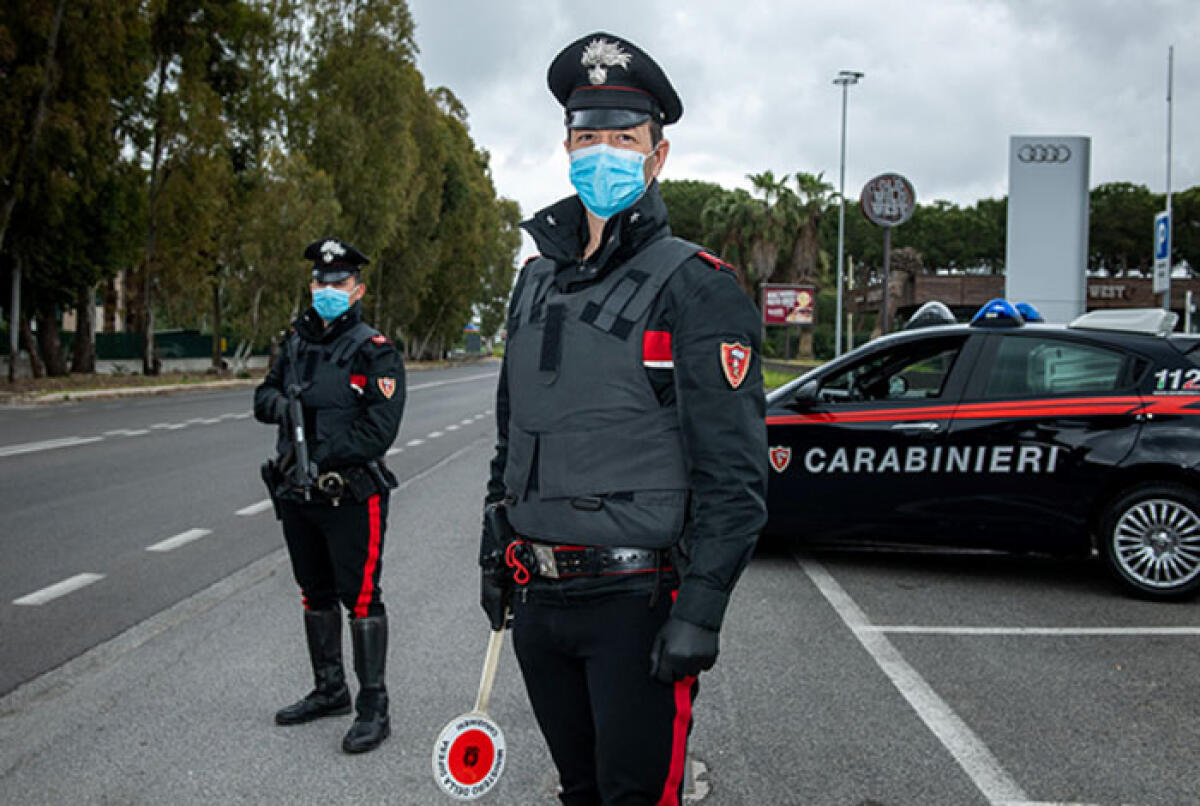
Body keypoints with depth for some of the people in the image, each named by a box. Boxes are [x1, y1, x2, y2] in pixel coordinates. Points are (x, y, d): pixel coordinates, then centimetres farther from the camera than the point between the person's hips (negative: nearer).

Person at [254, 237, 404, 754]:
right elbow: (264, 394, 14)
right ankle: (330, 690, 34)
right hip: (298, 495, 7)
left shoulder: (374, 351, -10)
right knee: (316, 593, 18)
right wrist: (278, 403, -9)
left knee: (360, 596, -4)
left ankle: (373, 706, 6)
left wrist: (321, 455, -21)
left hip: (351, 495, -7)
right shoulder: (298, 341, 10)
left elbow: (378, 431, -18)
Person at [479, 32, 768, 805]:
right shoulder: (538, 281, 12)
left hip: (636, 600, -6)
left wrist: (700, 612, -19)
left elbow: (735, 472, -14)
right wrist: (496, 553, 18)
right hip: (539, 599, 7)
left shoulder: (697, 287, -9)